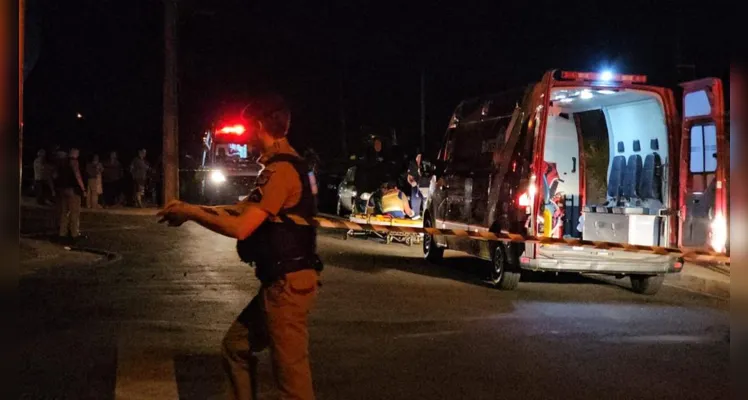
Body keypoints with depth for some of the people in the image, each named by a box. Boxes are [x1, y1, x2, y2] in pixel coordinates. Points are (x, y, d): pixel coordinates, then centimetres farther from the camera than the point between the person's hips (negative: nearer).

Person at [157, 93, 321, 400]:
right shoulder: (283, 164, 15)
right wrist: (193, 210, 16)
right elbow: (243, 209, 22)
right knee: (237, 345, 21)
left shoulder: (280, 169, -19)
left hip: (287, 284, -11)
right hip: (280, 282, 11)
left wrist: (191, 212, -9)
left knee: (291, 373, -4)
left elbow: (239, 227, -22)